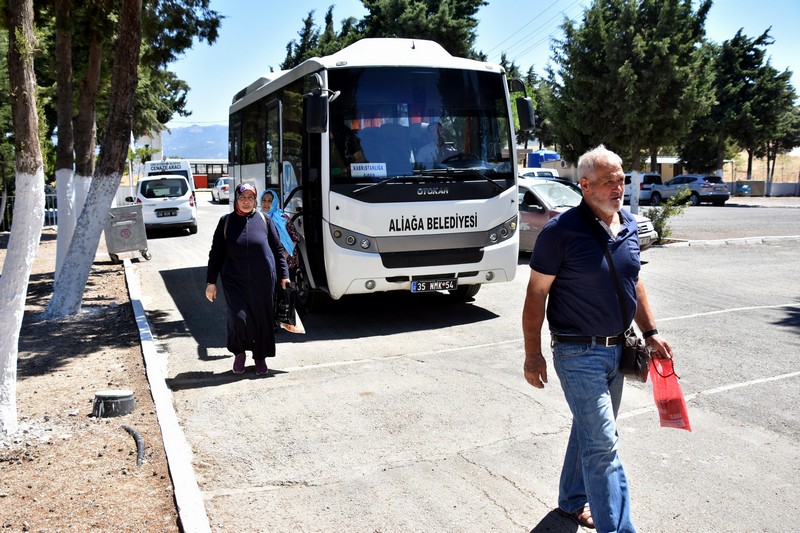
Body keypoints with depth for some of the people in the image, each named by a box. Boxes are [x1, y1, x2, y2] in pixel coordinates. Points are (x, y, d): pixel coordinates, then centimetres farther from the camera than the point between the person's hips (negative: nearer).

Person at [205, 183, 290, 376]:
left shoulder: (264, 220, 6)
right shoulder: (226, 221, 4)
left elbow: (278, 249, 10)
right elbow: (216, 253, 7)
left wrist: (284, 275, 5)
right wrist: (211, 281, 4)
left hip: (263, 281, 1)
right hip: (235, 281, -1)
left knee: (262, 318, 6)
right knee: (238, 317, -12)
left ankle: (260, 357, 27)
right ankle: (239, 353, 16)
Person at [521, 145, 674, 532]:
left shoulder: (629, 225, 5)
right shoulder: (561, 231, -16)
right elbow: (536, 294, -13)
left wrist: (650, 332, 13)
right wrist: (533, 355, -13)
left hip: (616, 350, 7)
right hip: (578, 353, -7)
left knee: (590, 429, 21)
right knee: (603, 443, -6)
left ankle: (573, 500, 40)